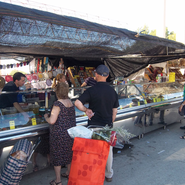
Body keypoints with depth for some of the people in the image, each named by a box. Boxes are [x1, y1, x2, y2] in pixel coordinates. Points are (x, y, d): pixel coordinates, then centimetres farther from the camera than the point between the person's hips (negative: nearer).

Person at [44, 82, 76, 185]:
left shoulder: (58, 104, -20)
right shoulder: (71, 102, 3)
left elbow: (52, 121, -24)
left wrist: (46, 117, -4)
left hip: (59, 133, -7)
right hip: (71, 132, 7)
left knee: (57, 155, 7)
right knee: (69, 153, 21)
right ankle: (69, 173, 39)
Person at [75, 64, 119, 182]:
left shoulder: (91, 90, -13)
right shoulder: (113, 91, 1)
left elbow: (77, 103, -23)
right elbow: (114, 111, 7)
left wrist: (86, 110, -7)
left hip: (94, 126, -3)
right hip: (108, 126, 4)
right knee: (108, 151, 17)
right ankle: (109, 175, 32)